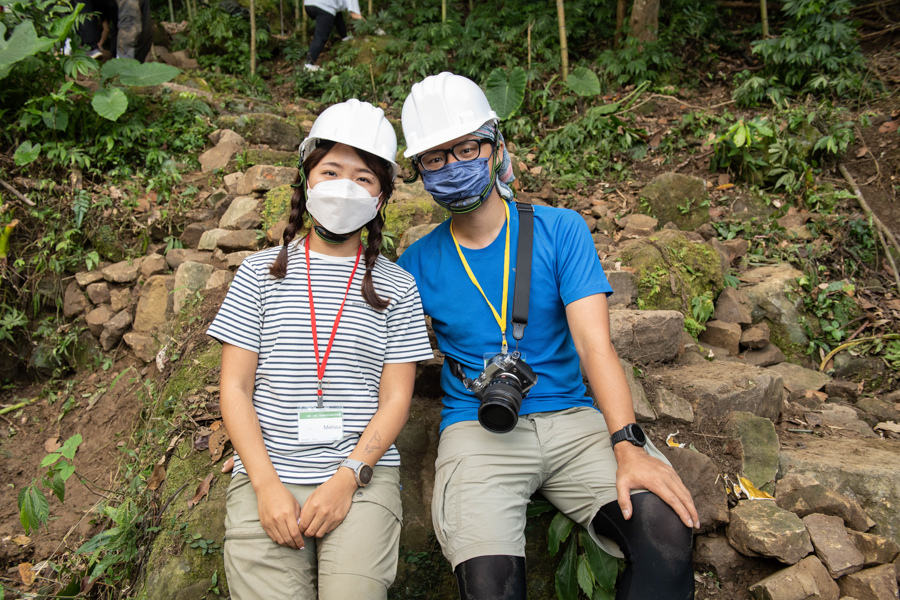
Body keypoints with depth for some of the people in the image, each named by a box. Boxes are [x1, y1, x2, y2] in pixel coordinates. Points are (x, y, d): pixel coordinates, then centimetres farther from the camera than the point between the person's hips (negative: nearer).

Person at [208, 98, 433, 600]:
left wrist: (347, 477, -10)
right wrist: (266, 484, -7)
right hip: (267, 474, 1)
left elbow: (396, 399, 3)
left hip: (364, 474, 0)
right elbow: (235, 388, 4)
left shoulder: (397, 287, 7)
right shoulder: (262, 272, 8)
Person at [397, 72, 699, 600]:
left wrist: (628, 445, -21)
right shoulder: (417, 264, 5)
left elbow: (594, 342, -7)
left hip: (570, 418, 1)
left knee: (667, 528, -25)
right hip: (476, 431, 0)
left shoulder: (560, 230, 2)